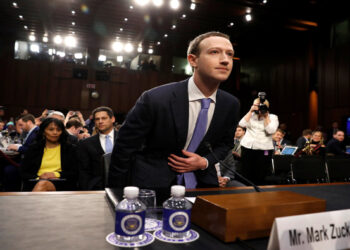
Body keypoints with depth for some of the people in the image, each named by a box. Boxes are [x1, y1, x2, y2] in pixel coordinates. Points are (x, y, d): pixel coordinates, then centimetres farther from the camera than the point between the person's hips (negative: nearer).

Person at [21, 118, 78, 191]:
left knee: (43, 184, -35)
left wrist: (55, 174, -10)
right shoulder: (34, 148, 19)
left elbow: (75, 173, 6)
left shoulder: (70, 149, 13)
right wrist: (38, 177, -8)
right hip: (35, 183, 2)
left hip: (60, 185, -1)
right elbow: (24, 173, 14)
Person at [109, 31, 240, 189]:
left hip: (200, 180, 5)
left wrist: (205, 162, -9)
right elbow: (123, 150, -12)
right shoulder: (154, 99, -21)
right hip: (153, 184, -4)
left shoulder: (231, 105, -7)